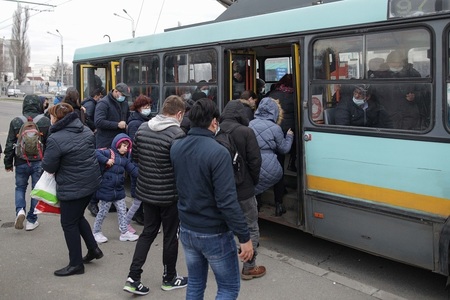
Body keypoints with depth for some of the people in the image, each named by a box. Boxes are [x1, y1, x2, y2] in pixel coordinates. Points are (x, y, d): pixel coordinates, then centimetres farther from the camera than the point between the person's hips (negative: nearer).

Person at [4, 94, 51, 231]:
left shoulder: (16, 122, -4)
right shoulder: (45, 121, -6)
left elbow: (10, 144, 0)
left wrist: (8, 163, 10)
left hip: (21, 162, 1)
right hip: (39, 162, -1)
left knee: (20, 187, 19)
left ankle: (20, 210, -5)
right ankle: (31, 220, 14)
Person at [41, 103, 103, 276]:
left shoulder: (55, 139, -21)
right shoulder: (86, 130, 3)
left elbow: (48, 167, -13)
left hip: (72, 187, -8)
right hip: (92, 182, 8)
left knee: (69, 224, 9)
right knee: (78, 217, 26)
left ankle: (76, 264, 19)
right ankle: (93, 249, 30)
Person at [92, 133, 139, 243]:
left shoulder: (125, 159, 9)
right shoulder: (109, 153, -12)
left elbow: (133, 169, 6)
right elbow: (96, 153, -24)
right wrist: (106, 160, -29)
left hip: (119, 190, 7)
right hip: (106, 189, -7)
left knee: (122, 211, 12)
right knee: (103, 212, 7)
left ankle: (124, 232, 22)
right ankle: (97, 232, 25)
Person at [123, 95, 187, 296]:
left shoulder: (142, 129, 0)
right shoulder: (177, 134, -21)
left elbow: (135, 157, 9)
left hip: (146, 190, 6)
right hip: (169, 194, -6)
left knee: (148, 232, 18)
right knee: (170, 236, 11)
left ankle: (133, 277, 14)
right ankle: (169, 279, 27)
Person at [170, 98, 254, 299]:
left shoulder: (176, 147, -1)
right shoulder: (218, 152, -24)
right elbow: (227, 202, -25)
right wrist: (244, 237, -17)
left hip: (186, 230, 7)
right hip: (214, 234, -6)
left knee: (195, 284, 21)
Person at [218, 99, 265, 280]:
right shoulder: (245, 132, -14)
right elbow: (255, 161, -14)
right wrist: (254, 181, 3)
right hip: (243, 190, -5)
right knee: (251, 228, 9)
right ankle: (249, 268, 15)